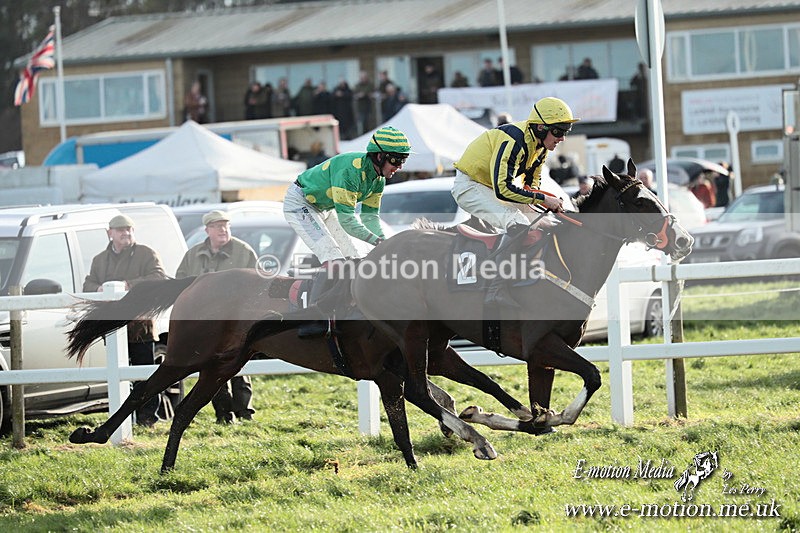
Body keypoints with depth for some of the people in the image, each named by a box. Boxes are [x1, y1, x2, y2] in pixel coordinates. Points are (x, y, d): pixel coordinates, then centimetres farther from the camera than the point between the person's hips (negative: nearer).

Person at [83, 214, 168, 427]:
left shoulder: (146, 254, 4)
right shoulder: (100, 260, 20)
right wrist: (99, 289, -10)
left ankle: (147, 416, -1)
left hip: (140, 323, -4)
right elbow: (88, 285, 15)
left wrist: (130, 285, -21)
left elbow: (159, 277, -10)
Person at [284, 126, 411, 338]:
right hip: (299, 204, -10)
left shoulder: (378, 178, -5)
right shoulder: (351, 169, -34)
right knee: (333, 261, -22)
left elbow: (370, 217, 0)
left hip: (323, 208, 10)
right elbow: (346, 219, -34)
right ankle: (312, 320, -22)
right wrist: (377, 241, -35)